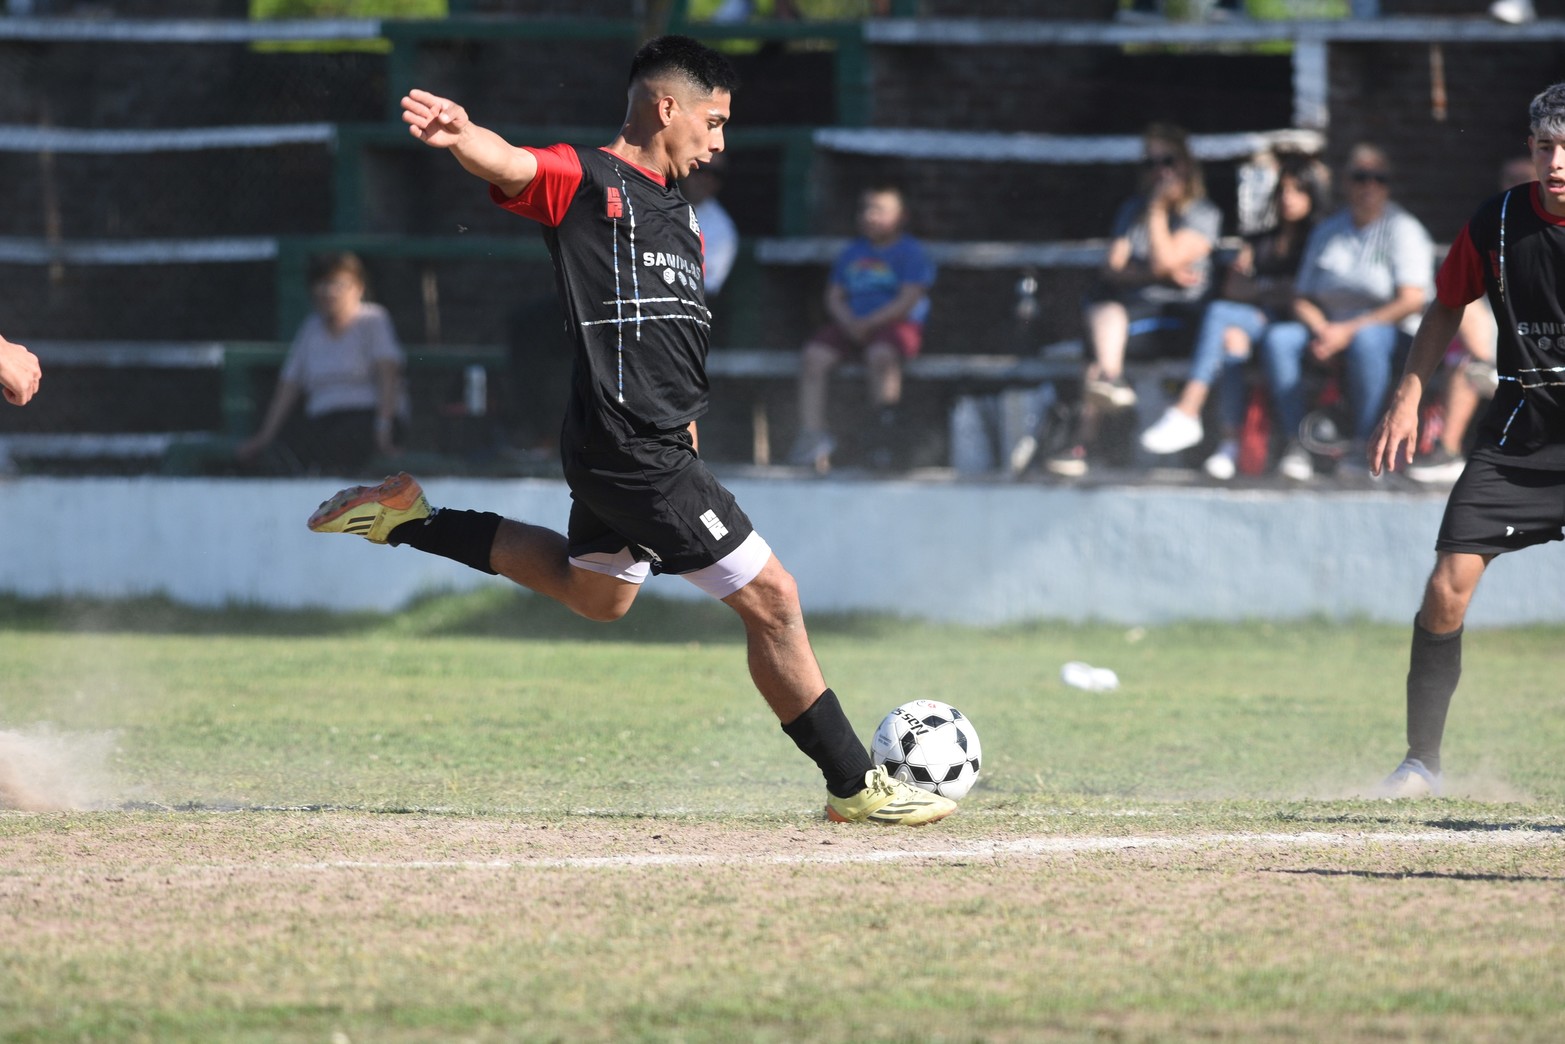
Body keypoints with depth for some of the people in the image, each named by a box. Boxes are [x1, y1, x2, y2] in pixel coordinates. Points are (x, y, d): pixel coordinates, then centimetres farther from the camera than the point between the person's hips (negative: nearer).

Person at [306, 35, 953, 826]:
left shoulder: (676, 210, 17)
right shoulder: (587, 182, -10)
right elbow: (511, 165, -30)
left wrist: (684, 422, 22)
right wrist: (461, 133, -52)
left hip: (654, 440, 10)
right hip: (633, 453, -10)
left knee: (596, 593, 31)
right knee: (771, 599, -6)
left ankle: (413, 519, 35)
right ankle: (855, 784, 3)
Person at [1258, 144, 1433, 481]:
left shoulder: (1403, 229, 0)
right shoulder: (1327, 232, 15)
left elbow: (1412, 301, -11)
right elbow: (1302, 300, 12)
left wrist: (1349, 330, -17)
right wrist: (1322, 331, -12)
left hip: (1391, 330, -5)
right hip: (1331, 329, 5)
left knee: (1366, 340, -40)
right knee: (1277, 338, -23)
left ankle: (1363, 445, -35)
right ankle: (1294, 444, -27)